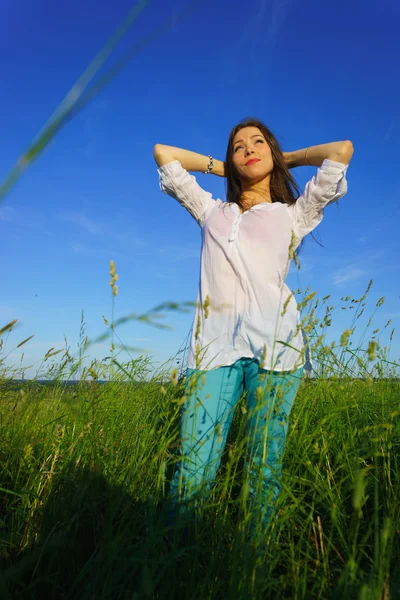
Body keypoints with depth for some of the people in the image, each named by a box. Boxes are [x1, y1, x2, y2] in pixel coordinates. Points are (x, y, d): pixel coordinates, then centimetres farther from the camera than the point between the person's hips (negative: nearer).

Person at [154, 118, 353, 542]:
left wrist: (285, 159, 28)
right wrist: (220, 167, 35)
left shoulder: (294, 214, 21)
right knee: (193, 470, -8)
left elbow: (342, 151, 16)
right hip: (214, 343, 1)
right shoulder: (212, 211, 27)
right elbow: (163, 153, 33)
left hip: (273, 342, -1)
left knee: (264, 468, -2)